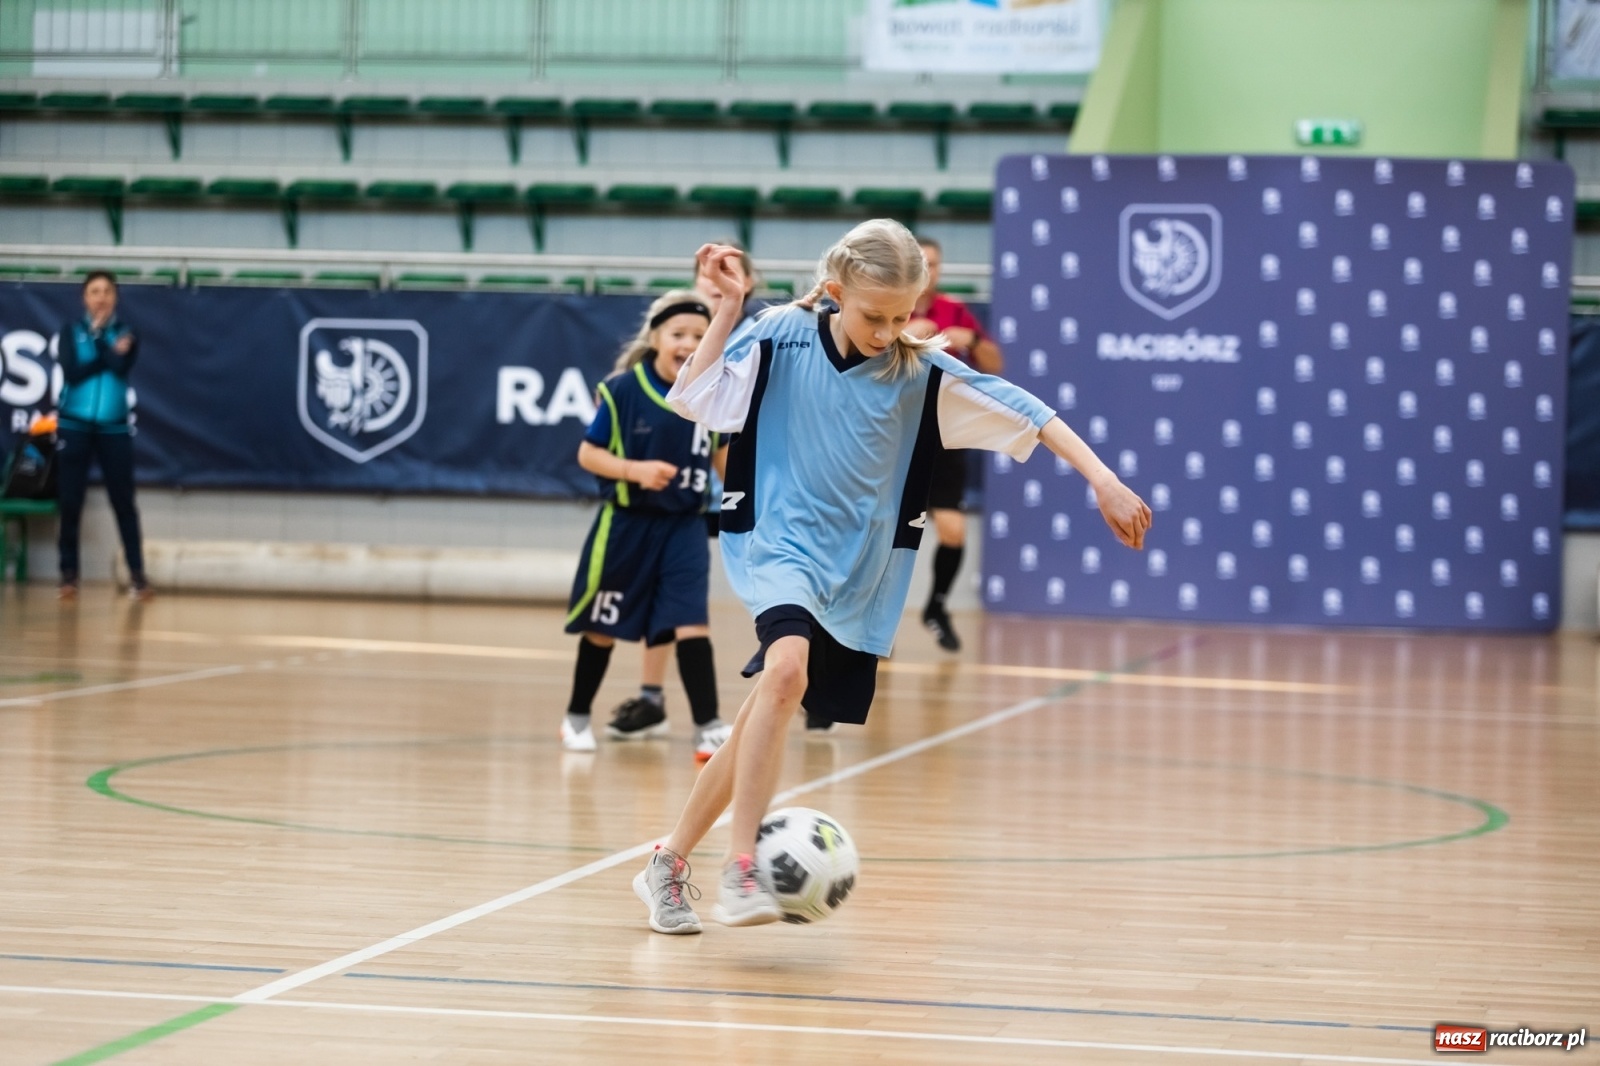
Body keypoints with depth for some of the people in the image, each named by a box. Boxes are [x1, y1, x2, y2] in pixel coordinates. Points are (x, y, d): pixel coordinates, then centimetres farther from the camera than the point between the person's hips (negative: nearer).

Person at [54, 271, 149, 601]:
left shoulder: (126, 334, 5)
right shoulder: (70, 332, 3)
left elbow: (122, 368, -13)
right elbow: (71, 373, -11)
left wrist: (98, 334, -8)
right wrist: (110, 354, -11)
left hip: (114, 428, 0)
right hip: (74, 426, 0)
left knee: (124, 501, 0)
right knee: (71, 502, 1)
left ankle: (137, 574, 5)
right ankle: (69, 574, 10)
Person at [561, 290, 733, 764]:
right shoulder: (623, 390, -15)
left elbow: (723, 453, 12)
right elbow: (588, 453, -10)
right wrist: (635, 469, -24)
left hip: (683, 527, 1)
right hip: (626, 524, -1)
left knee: (690, 623, -12)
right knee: (603, 626, 13)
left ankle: (708, 728, -11)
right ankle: (577, 717, 32)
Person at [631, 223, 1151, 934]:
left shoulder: (922, 371, -4)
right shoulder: (781, 338, -6)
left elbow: (1027, 416, -6)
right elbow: (694, 399, -9)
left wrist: (1103, 481, -14)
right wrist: (728, 307, -15)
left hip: (859, 575, 3)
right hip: (781, 547, -3)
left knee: (758, 728, 9)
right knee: (788, 668, -32)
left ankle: (669, 865, 28)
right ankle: (742, 869, -30)